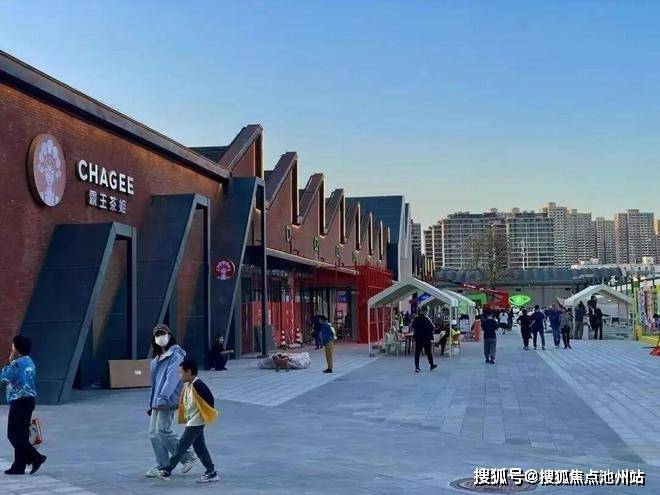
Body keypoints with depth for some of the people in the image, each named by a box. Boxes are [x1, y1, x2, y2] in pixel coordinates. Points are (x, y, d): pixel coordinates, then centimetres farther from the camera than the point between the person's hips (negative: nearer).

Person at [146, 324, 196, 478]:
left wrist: (163, 397, -27)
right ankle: (162, 465, 15)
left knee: (162, 431, -13)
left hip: (168, 401, -9)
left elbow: (172, 377, -19)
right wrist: (152, 402, 17)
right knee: (153, 434, 6)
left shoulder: (175, 355, -9)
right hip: (156, 401, 9)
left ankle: (187, 457, 2)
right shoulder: (156, 358, 18)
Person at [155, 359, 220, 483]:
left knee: (181, 446, -2)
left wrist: (208, 414, -13)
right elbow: (183, 403, 18)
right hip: (192, 421, 9)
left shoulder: (197, 385, -20)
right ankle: (211, 473, 15)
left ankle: (167, 471, 6)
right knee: (199, 447, 10)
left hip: (196, 423, -9)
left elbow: (210, 399, -20)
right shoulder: (187, 385, 9)